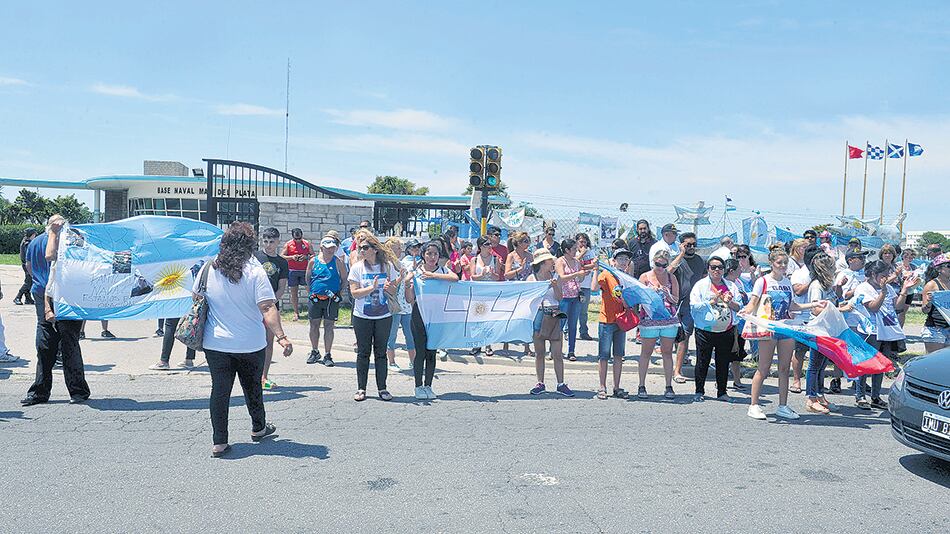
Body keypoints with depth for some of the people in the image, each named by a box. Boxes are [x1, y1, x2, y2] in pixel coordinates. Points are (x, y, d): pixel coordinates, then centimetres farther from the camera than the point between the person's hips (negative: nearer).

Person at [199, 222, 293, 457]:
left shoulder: (208, 269, -3)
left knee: (220, 390, 9)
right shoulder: (255, 272, -15)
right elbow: (268, 309, -22)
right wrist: (281, 336, -22)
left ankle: (219, 442, 9)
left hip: (215, 343, 2)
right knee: (252, 387, 17)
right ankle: (258, 428, 36)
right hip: (251, 344, -2)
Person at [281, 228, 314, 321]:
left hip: (305, 271, 0)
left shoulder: (307, 244, 4)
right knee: (293, 292, 3)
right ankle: (296, 313, 9)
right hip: (292, 271, 0)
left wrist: (306, 257, -14)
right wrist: (292, 257, -14)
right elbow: (281, 256, 2)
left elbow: (313, 255, 7)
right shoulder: (288, 244, 3)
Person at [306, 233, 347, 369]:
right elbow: (307, 278, 13)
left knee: (329, 326, 1)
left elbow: (344, 279, 7)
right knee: (314, 325, 10)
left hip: (332, 300, -2)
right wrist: (310, 292, 7)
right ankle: (314, 352, 28)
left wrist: (339, 293, 2)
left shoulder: (338, 262, -2)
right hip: (314, 299, 2)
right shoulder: (313, 261, 2)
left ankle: (327, 355, 9)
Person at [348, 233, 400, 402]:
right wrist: (372, 287, -22)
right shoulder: (357, 268, -3)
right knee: (363, 353, 6)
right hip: (362, 317, 0)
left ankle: (382, 388, 15)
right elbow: (354, 293, -10)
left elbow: (394, 292, 4)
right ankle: (361, 388, 15)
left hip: (384, 316, 1)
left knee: (381, 353, 6)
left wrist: (389, 288, -19)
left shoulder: (388, 266, -1)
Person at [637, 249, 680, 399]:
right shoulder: (645, 277, 4)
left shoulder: (671, 278, 8)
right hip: (649, 319, -1)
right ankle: (641, 386, 9)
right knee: (646, 353, 2)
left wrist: (667, 294, -11)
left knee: (667, 353, 5)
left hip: (669, 320, 2)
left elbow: (676, 300, 8)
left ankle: (669, 387, 12)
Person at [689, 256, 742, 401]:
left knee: (723, 362, 8)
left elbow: (739, 307, 11)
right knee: (702, 362, 1)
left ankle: (722, 392, 21)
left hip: (726, 331, 3)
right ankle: (699, 391, 12)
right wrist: (712, 302, -16)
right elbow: (694, 306, -8)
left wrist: (729, 302, -9)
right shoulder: (701, 285, 1)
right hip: (705, 331, -3)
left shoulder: (731, 286, 12)